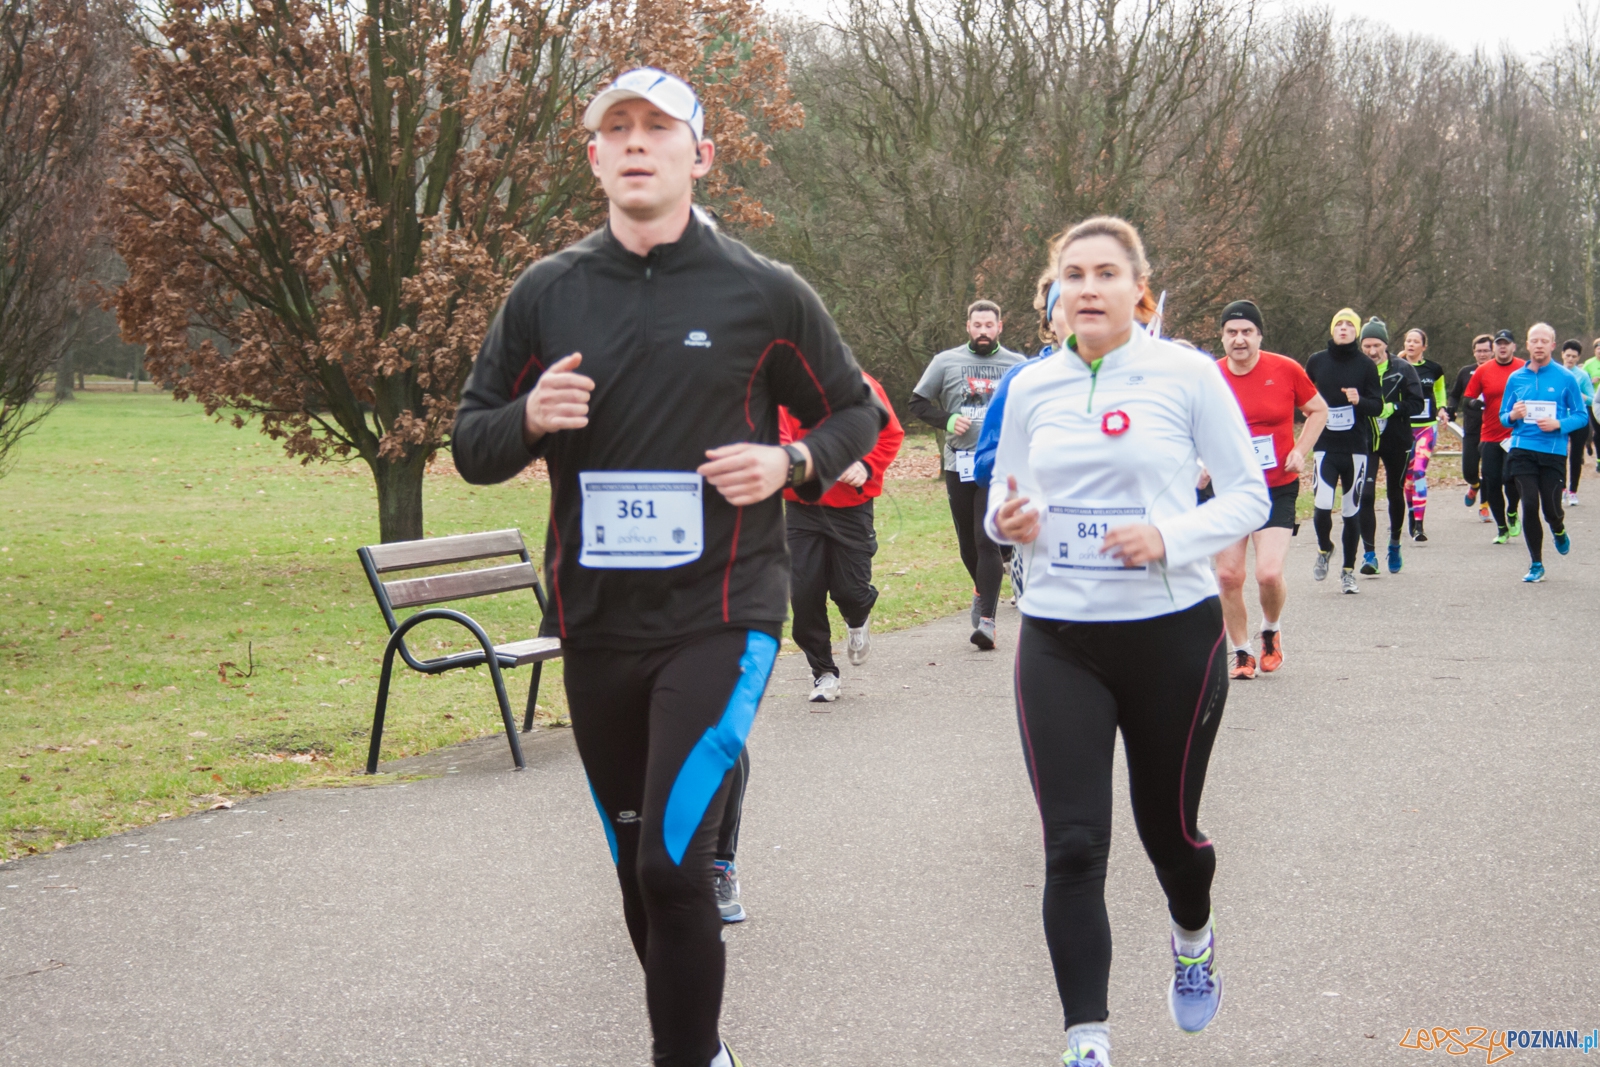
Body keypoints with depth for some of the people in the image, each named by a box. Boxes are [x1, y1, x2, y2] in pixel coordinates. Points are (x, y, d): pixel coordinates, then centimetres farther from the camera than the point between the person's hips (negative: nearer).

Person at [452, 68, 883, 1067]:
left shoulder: (764, 293, -1)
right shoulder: (548, 293, 6)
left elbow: (856, 413, 10)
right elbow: (473, 446, 11)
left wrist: (792, 463, -10)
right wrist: (531, 419, -11)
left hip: (721, 617, -4)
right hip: (596, 625, 4)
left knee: (672, 863, -17)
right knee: (640, 869, 14)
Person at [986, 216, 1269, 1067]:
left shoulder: (1186, 374, -5)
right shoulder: (1032, 386, 5)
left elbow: (1248, 495, -2)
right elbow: (1002, 498, 16)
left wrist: (1169, 538, -19)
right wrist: (1007, 521, -8)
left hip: (1172, 631, -2)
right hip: (1058, 639, 2)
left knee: (1168, 826, 13)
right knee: (1072, 846, -7)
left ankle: (1193, 939, 47)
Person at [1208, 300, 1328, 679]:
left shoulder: (1285, 370, -6)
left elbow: (1319, 410, 9)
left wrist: (1300, 451, -3)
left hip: (1277, 488, -2)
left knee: (1269, 573, -14)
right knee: (1228, 575, 0)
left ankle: (1271, 632, 18)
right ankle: (1242, 653, 19)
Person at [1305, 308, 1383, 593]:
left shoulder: (1366, 365, 1)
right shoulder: (1316, 362, 4)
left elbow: (1378, 407, -1)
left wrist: (1359, 401, -19)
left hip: (1357, 449, 0)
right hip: (1325, 446, 0)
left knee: (1352, 512, 5)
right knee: (1322, 506, -15)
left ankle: (1348, 571, 18)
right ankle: (1324, 549, 15)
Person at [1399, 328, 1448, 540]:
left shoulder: (1434, 369, 3)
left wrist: (1441, 408, 9)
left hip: (1427, 427, -1)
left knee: (1419, 471, -17)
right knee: (1407, 475, 8)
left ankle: (1419, 525, -20)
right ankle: (1412, 520, 26)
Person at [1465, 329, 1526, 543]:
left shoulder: (1525, 370, -1)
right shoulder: (1482, 371, 4)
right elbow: (1468, 399, 11)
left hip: (1517, 435, -3)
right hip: (1491, 436, 3)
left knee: (1510, 476, -18)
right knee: (1492, 483, 1)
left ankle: (1512, 513, 13)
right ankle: (1502, 529, 17)